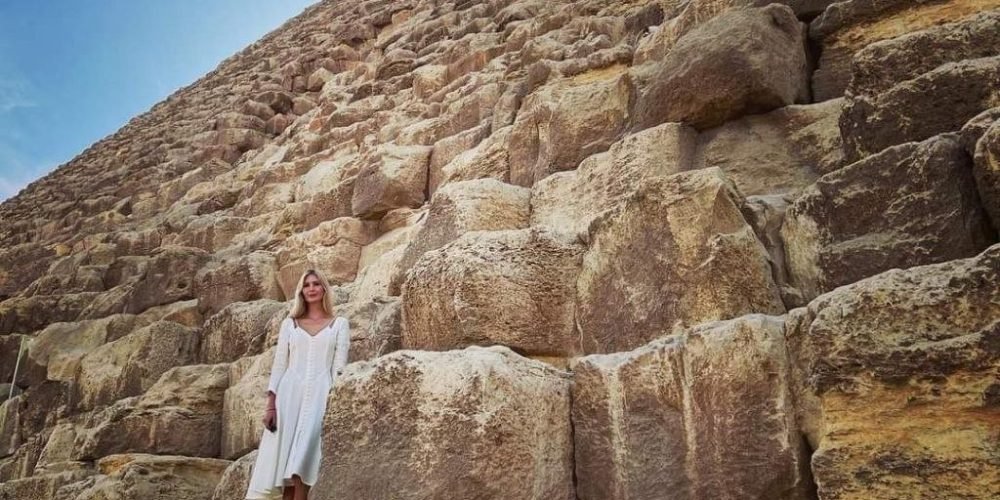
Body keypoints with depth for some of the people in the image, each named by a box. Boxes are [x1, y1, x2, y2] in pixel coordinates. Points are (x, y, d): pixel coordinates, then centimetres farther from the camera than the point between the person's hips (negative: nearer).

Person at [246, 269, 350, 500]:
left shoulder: (339, 324, 9)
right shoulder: (289, 323, 14)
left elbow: (339, 367, 2)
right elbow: (279, 365, 10)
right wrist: (270, 403, 0)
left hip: (320, 394, -2)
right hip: (289, 394, 2)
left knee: (302, 459, -14)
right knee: (285, 456, -3)